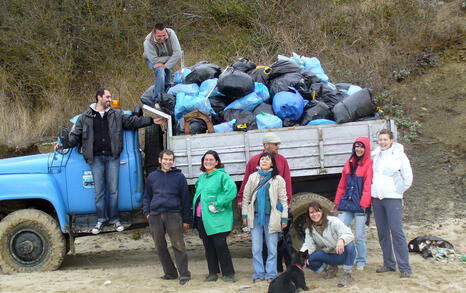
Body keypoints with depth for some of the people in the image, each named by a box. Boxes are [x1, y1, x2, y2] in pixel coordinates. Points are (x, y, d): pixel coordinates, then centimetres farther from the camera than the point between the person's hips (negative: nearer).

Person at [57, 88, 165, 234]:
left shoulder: (117, 115, 10)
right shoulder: (85, 117, 6)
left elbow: (133, 121, 9)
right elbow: (75, 135, 6)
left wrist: (152, 121, 1)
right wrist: (63, 144, -9)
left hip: (112, 157, 1)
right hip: (96, 158, -1)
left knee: (113, 190, 3)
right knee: (99, 191, 4)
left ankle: (114, 219, 14)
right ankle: (101, 220, 17)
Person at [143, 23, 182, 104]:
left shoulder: (171, 33, -31)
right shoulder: (148, 42, -36)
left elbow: (177, 53, -31)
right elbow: (154, 60, -31)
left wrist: (166, 65, -36)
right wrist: (170, 57, -26)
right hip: (152, 59, -5)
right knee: (160, 71, -27)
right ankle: (157, 101, -23)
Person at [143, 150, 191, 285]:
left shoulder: (179, 176, 5)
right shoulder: (152, 176, 13)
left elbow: (185, 198, 5)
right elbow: (147, 196, 22)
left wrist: (186, 220, 1)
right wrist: (147, 212, 6)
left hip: (173, 214, -3)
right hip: (155, 216, 4)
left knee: (178, 245, -9)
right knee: (160, 246, 8)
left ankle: (184, 274, -3)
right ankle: (170, 273, 20)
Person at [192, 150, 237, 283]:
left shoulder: (222, 175, -7)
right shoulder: (201, 177, 17)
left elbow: (231, 190, -21)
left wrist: (218, 205, -20)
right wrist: (195, 210, 16)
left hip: (216, 218, -7)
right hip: (201, 217, 7)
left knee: (220, 245, -7)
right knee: (208, 246, 10)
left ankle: (228, 273, 3)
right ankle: (213, 273, 19)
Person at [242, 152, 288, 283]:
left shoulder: (278, 179, 4)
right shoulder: (252, 177, 9)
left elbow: (283, 200, 5)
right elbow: (246, 196, 12)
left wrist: (284, 218, 1)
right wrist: (245, 215, 7)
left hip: (271, 217, -2)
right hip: (255, 216, 2)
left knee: (272, 248, 1)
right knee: (256, 248, 3)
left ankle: (271, 274, 10)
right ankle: (258, 274, 12)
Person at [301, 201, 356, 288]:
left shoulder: (333, 221, -16)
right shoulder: (309, 229, -1)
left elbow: (349, 234, -27)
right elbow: (309, 245, -11)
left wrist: (341, 239, -51)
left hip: (342, 254, -4)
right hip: (329, 256, 4)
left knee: (349, 244, -38)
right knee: (308, 259, -21)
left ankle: (347, 274, -18)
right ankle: (331, 268, 6)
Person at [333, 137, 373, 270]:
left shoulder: (369, 163, -3)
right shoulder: (350, 163, 16)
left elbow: (368, 185, -10)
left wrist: (364, 203, -16)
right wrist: (337, 201, 17)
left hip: (360, 205, -5)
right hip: (346, 203, 5)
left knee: (359, 236, 2)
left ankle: (361, 262, 16)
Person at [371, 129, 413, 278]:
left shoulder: (399, 155, -2)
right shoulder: (375, 155, 11)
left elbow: (408, 177, 4)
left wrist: (399, 190, 4)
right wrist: (372, 189, 13)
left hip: (392, 198, -5)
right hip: (376, 197, 5)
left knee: (397, 232, -10)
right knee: (382, 233, 8)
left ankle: (404, 267, -6)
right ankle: (389, 264, 18)